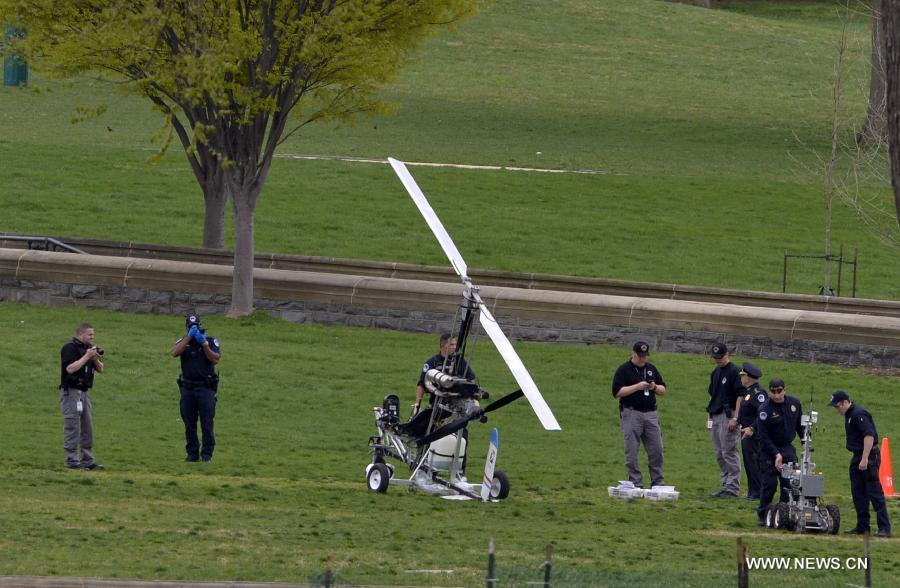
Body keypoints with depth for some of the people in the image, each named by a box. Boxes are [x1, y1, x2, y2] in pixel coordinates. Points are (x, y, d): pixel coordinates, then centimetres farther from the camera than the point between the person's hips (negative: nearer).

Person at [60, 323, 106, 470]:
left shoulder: (89, 348, 14)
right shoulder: (70, 348, -10)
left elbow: (100, 369, 15)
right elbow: (70, 368, -21)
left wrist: (96, 358, -6)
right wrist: (87, 356, -18)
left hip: (84, 393, 8)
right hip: (71, 392, -8)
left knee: (87, 428, 9)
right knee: (72, 427, -7)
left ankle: (87, 459, 13)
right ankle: (72, 460, -5)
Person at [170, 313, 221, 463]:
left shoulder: (211, 341, 4)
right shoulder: (184, 342, 8)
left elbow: (215, 360, -9)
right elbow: (174, 353, -12)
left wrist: (204, 344, -16)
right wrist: (189, 337, -14)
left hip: (206, 388, -3)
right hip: (187, 388, 3)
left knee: (207, 422, -7)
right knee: (189, 424, 6)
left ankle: (207, 454, -3)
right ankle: (192, 454, 14)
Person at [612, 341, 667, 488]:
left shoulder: (651, 369, 14)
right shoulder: (624, 370, -2)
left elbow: (663, 391, 17)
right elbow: (617, 392, -10)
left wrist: (655, 387, -6)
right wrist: (637, 387, -16)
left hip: (651, 414, 4)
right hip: (631, 414, -4)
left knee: (656, 451, 3)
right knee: (632, 453, -1)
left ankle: (658, 482, 10)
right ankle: (636, 484, 3)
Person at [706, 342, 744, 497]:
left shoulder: (735, 372, -8)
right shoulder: (715, 373, 17)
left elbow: (740, 396, -13)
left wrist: (735, 418, -18)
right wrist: (709, 416, 19)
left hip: (728, 416, -9)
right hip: (715, 417, 9)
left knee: (729, 453, -9)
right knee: (720, 454, 10)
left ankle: (733, 488, -7)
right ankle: (726, 486, 16)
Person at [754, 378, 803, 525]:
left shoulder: (794, 404, -1)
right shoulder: (765, 409, -16)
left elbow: (800, 425, 15)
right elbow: (763, 437, -16)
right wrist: (776, 454, -22)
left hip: (787, 448, 4)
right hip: (768, 448, -4)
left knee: (790, 483, -2)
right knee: (769, 483, -6)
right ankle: (763, 515, 5)